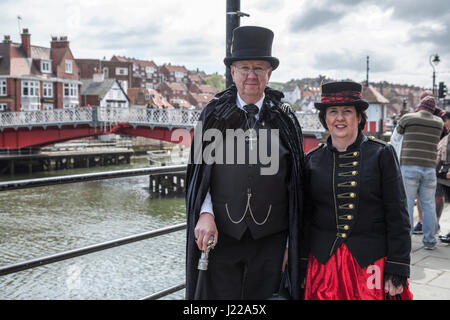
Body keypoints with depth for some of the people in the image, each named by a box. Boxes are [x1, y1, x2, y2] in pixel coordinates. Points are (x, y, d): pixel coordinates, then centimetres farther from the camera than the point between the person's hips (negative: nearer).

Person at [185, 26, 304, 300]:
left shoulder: (285, 119, 4)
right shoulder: (214, 114, 4)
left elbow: (295, 184, 6)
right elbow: (199, 171, 5)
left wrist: (291, 242, 5)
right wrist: (205, 213, -12)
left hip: (270, 237, 1)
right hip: (221, 235, 0)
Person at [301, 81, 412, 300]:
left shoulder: (382, 154, -1)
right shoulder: (312, 160, 4)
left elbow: (398, 217, -3)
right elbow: (305, 218, 7)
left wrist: (397, 273, -7)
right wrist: (301, 268, 4)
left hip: (371, 263, -1)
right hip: (323, 263, 2)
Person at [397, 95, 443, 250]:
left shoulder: (408, 118, 0)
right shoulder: (438, 123, 9)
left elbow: (399, 130, 19)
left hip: (409, 167, -3)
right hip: (429, 168, 3)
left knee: (406, 204, -1)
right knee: (428, 205, 9)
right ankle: (429, 241, 12)